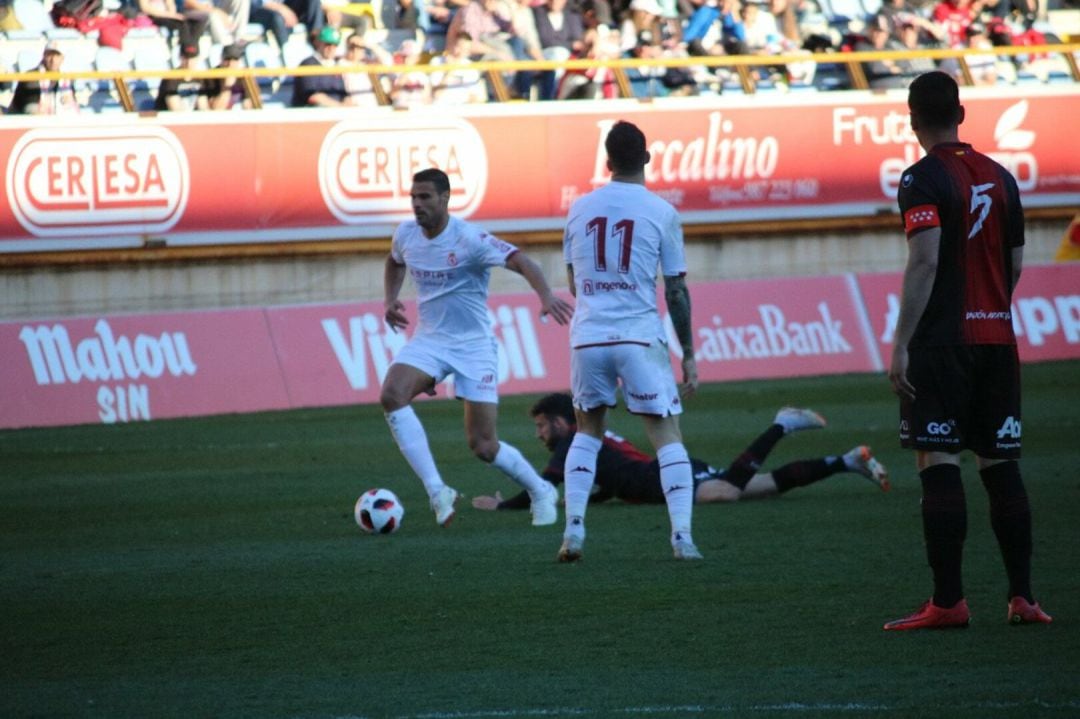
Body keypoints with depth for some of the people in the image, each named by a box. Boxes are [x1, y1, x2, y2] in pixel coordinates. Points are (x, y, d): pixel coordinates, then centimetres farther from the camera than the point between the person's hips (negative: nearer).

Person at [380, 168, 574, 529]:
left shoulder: (469, 239, -19)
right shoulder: (406, 234, -1)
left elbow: (521, 262, -26)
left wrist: (546, 296, -44)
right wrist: (390, 299, 7)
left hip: (473, 346, -5)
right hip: (428, 340, 5)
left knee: (484, 447, -4)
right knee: (391, 395, -26)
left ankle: (541, 492, 26)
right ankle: (437, 492, -22)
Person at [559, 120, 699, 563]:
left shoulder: (580, 208, 7)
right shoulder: (662, 213, -2)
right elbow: (676, 291, -1)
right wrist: (688, 355, 5)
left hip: (587, 337, 3)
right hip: (640, 337, -3)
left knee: (587, 432, 20)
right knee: (668, 438, 3)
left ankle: (574, 529, 7)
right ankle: (681, 535, -9)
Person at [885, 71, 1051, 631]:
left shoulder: (923, 179, -8)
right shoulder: (1000, 177, 12)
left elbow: (925, 260, -17)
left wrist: (901, 343, -17)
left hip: (942, 341, -6)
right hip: (997, 338, 6)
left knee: (938, 464, -5)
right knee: (1000, 464, 9)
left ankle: (948, 601, -8)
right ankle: (1022, 598, 7)